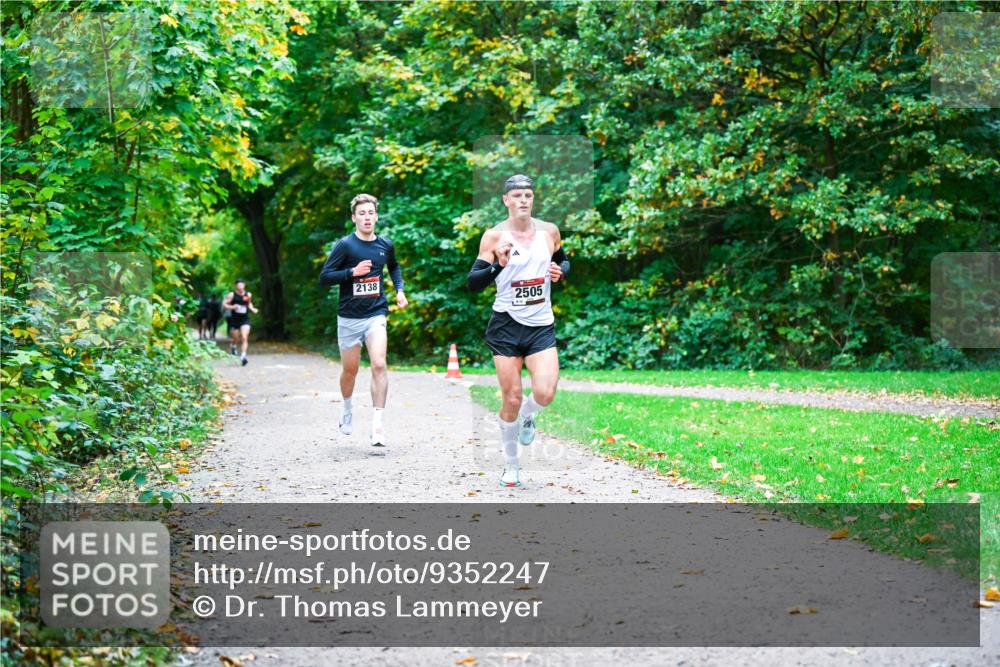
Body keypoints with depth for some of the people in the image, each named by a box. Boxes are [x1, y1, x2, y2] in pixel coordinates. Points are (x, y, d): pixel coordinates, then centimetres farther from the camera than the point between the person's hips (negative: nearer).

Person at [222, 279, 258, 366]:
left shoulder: (248, 295, 2)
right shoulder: (232, 295, -7)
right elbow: (224, 304, -4)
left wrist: (252, 309, 3)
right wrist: (232, 307, -22)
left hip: (245, 319, 1)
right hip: (234, 320, -1)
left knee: (244, 338, -16)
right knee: (236, 339, 9)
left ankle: (243, 356, -20)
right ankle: (233, 346, 46)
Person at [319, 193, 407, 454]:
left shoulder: (386, 245, 4)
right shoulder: (345, 245, -7)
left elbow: (394, 266, 27)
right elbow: (324, 277, -9)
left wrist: (399, 290, 12)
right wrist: (353, 272, -20)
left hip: (376, 315, 1)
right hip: (349, 317, -1)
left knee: (379, 364, -17)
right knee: (350, 370, 11)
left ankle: (378, 426, -16)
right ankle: (348, 408, 42)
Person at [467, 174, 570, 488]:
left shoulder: (549, 231, 4)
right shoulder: (494, 236, -6)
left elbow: (564, 261, 22)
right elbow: (473, 283, -9)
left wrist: (560, 271, -1)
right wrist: (499, 265, -26)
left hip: (541, 325, 2)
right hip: (506, 324, -2)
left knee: (545, 394, -17)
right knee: (512, 400, 1)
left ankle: (527, 416, 21)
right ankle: (511, 466, 21)